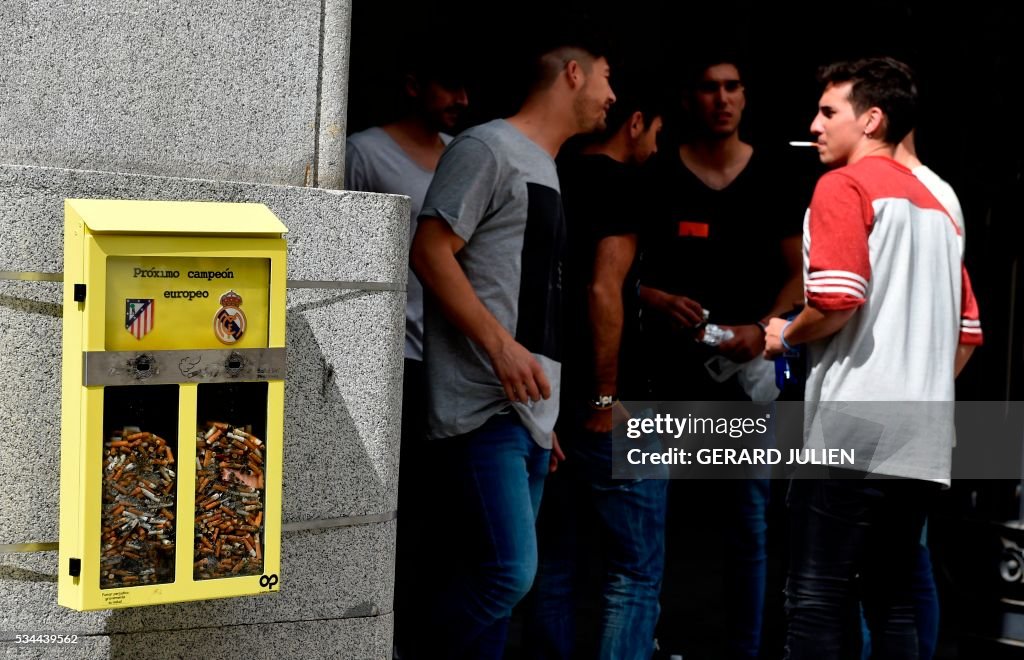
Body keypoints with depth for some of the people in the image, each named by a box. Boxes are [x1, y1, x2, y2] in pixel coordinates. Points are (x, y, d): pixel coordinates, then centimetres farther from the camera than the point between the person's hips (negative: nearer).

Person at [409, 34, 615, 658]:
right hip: (486, 405, -9)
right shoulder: (489, 148, -5)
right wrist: (500, 345, -21)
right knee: (509, 572, -16)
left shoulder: (547, 170, 23)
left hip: (530, 413, 9)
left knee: (502, 574, 7)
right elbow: (430, 250, -13)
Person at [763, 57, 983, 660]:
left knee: (816, 602, -5)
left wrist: (786, 335, 0)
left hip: (852, 431, -7)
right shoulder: (936, 208, 19)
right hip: (921, 441, 8)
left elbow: (839, 297, -17)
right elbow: (968, 331, 18)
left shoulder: (845, 185, -4)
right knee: (893, 603, 10)